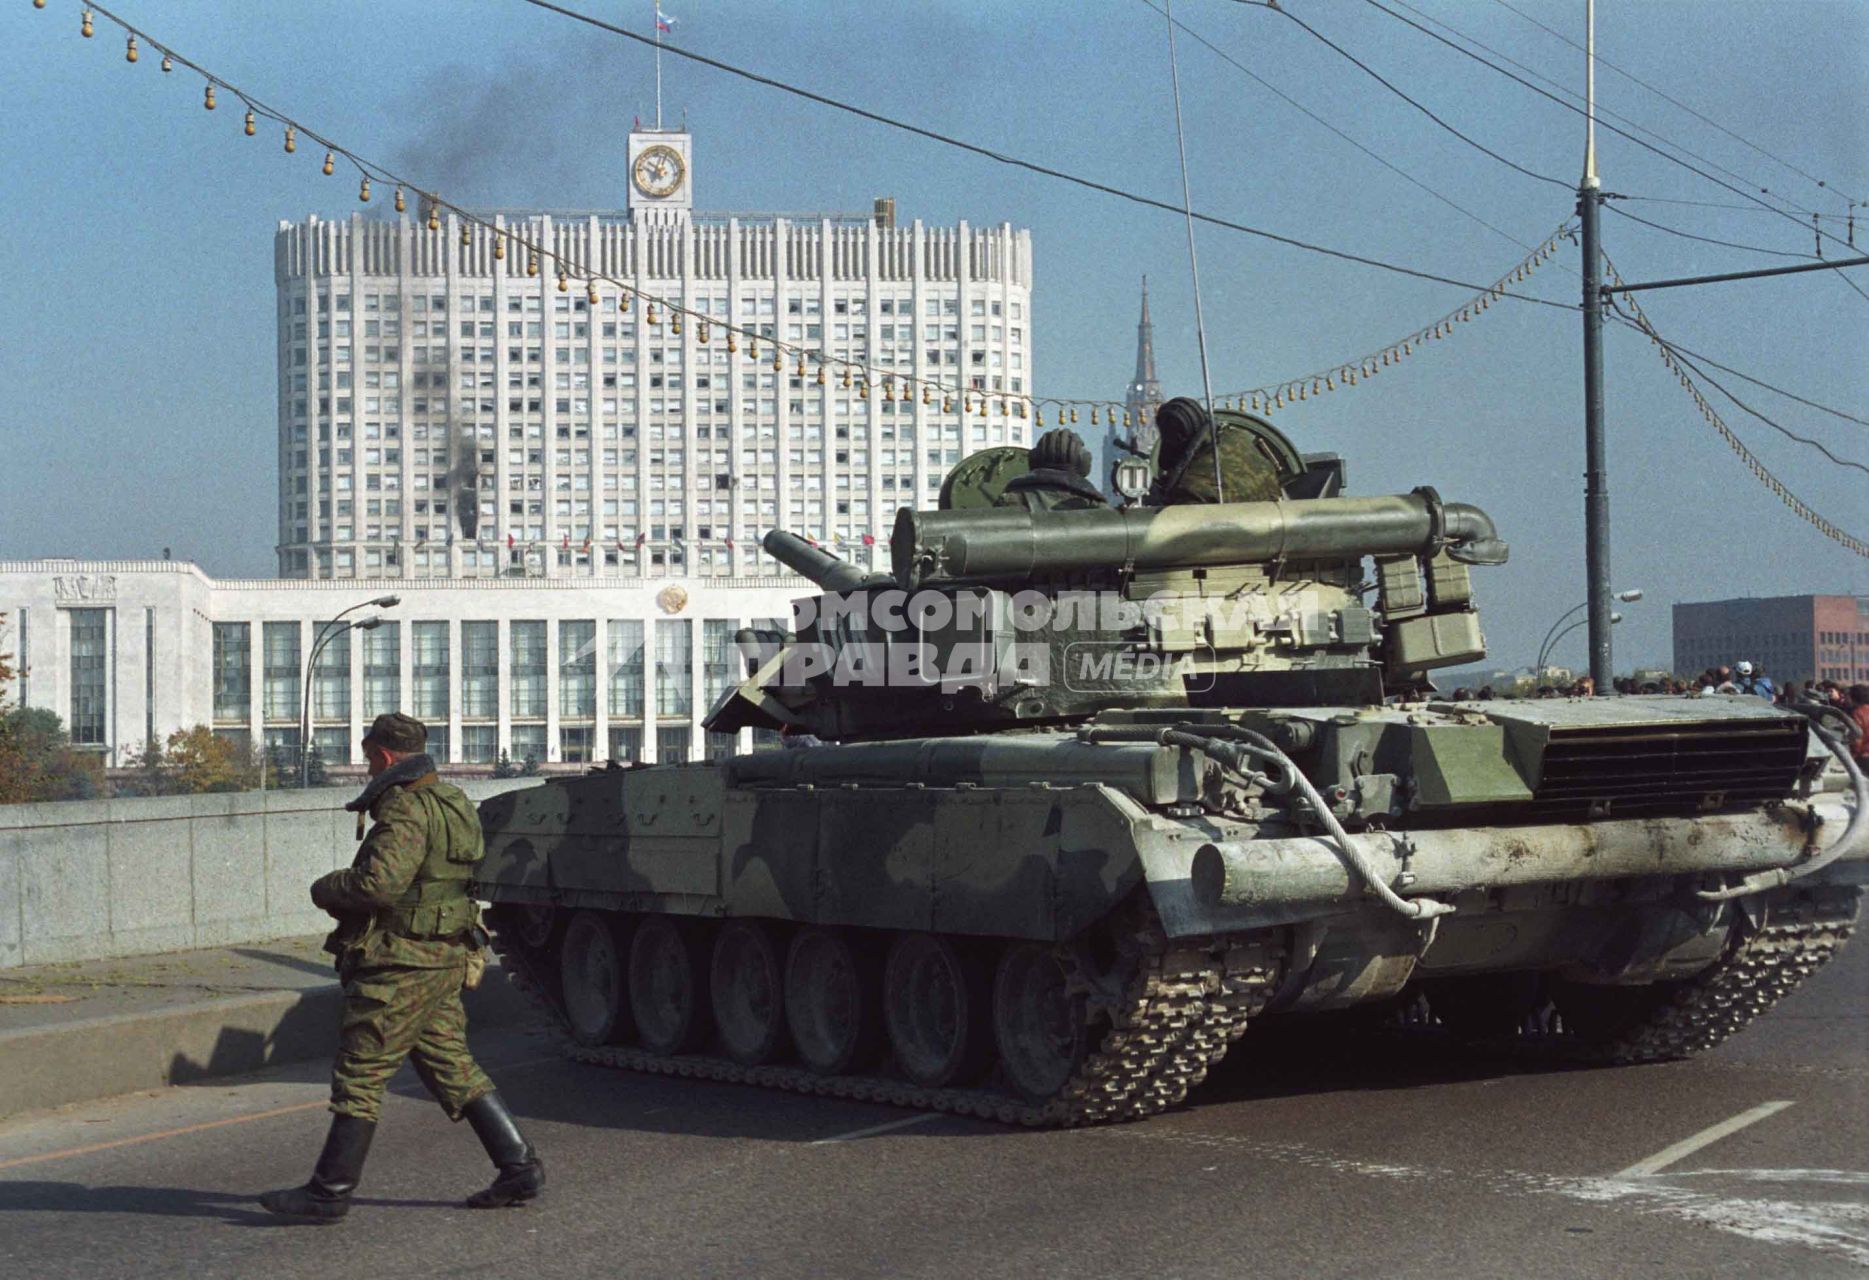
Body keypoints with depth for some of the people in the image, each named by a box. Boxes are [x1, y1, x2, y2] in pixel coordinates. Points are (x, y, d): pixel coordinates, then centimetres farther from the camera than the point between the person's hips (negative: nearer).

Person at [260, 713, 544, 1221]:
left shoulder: (406, 809, -16)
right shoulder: (452, 804, 15)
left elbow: (379, 883, -26)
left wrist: (325, 889, -9)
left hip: (400, 967, -10)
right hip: (444, 963, 10)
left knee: (358, 1078, -2)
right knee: (453, 1070, 14)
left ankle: (329, 1192, 5)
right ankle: (519, 1167, 11)